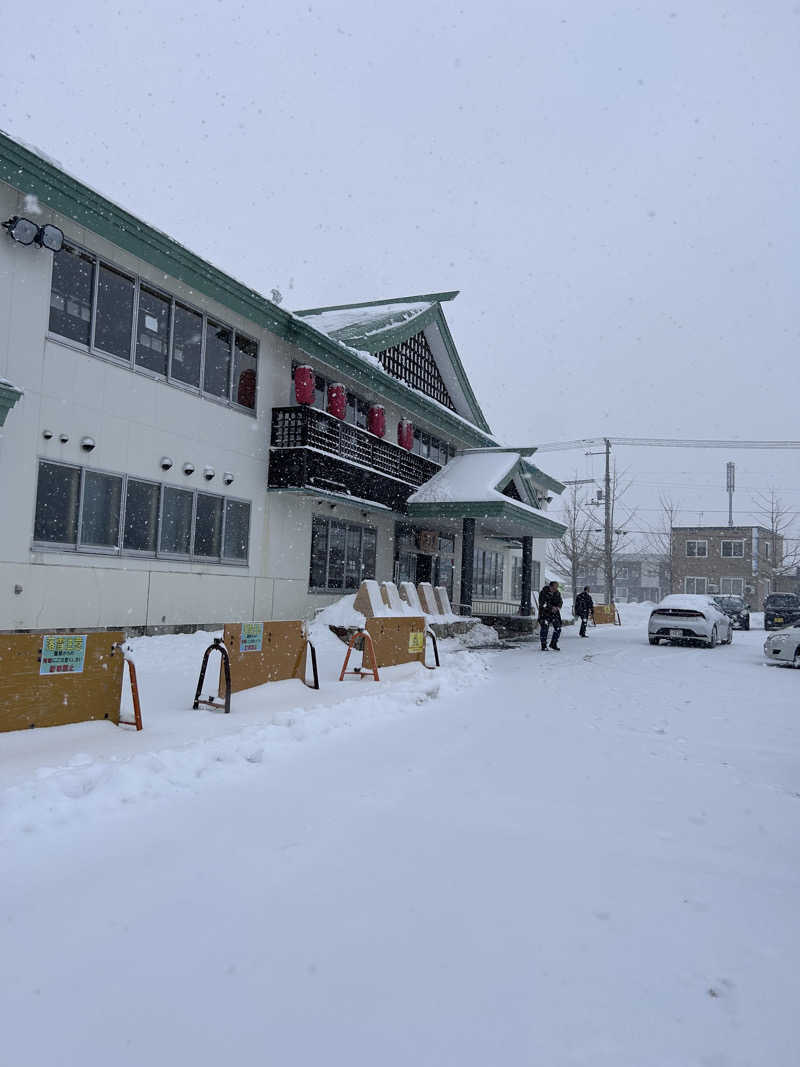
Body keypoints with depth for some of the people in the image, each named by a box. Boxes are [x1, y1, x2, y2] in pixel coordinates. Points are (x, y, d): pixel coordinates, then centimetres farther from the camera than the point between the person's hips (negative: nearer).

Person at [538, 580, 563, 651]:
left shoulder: (557, 593, 6)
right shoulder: (544, 592, -11)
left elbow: (560, 602, 9)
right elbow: (542, 603, -16)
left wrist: (558, 607, -12)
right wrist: (551, 607, -22)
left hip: (555, 613, 5)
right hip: (545, 613, -5)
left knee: (558, 628, 1)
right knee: (544, 628, -7)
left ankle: (553, 644, 19)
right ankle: (544, 646, 5)